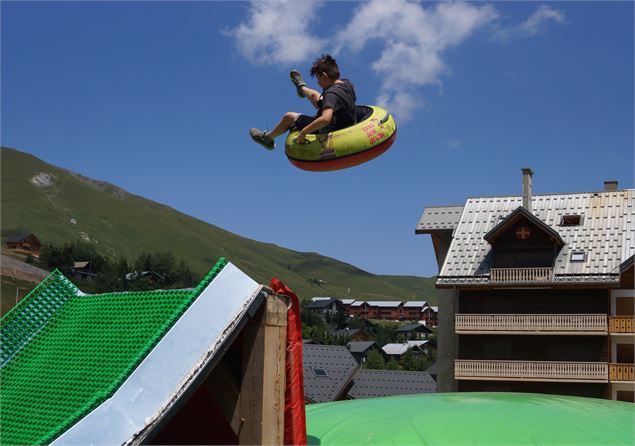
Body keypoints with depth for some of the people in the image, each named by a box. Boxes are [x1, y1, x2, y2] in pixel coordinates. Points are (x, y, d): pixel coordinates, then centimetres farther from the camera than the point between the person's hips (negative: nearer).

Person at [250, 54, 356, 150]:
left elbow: (325, 119, -46)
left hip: (327, 133, -8)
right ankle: (302, 88, 62)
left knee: (289, 117, 4)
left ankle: (268, 138, 30)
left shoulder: (331, 94, -32)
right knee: (313, 95, 24)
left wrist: (303, 132, -35)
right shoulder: (347, 83, -6)